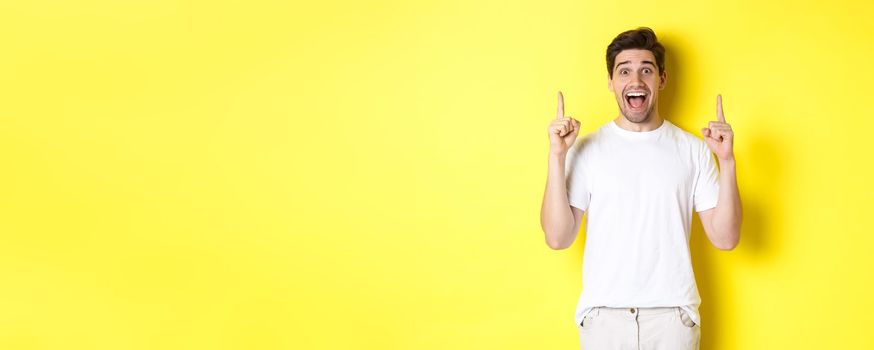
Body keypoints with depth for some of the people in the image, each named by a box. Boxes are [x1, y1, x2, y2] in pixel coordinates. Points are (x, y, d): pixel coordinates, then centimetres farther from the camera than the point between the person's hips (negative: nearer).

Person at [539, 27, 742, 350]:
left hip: (673, 314, 1)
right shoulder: (585, 149, -1)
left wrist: (727, 161, -12)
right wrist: (557, 156, -14)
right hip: (603, 314, 0)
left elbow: (725, 238, -2)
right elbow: (558, 238, -8)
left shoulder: (693, 149, 2)